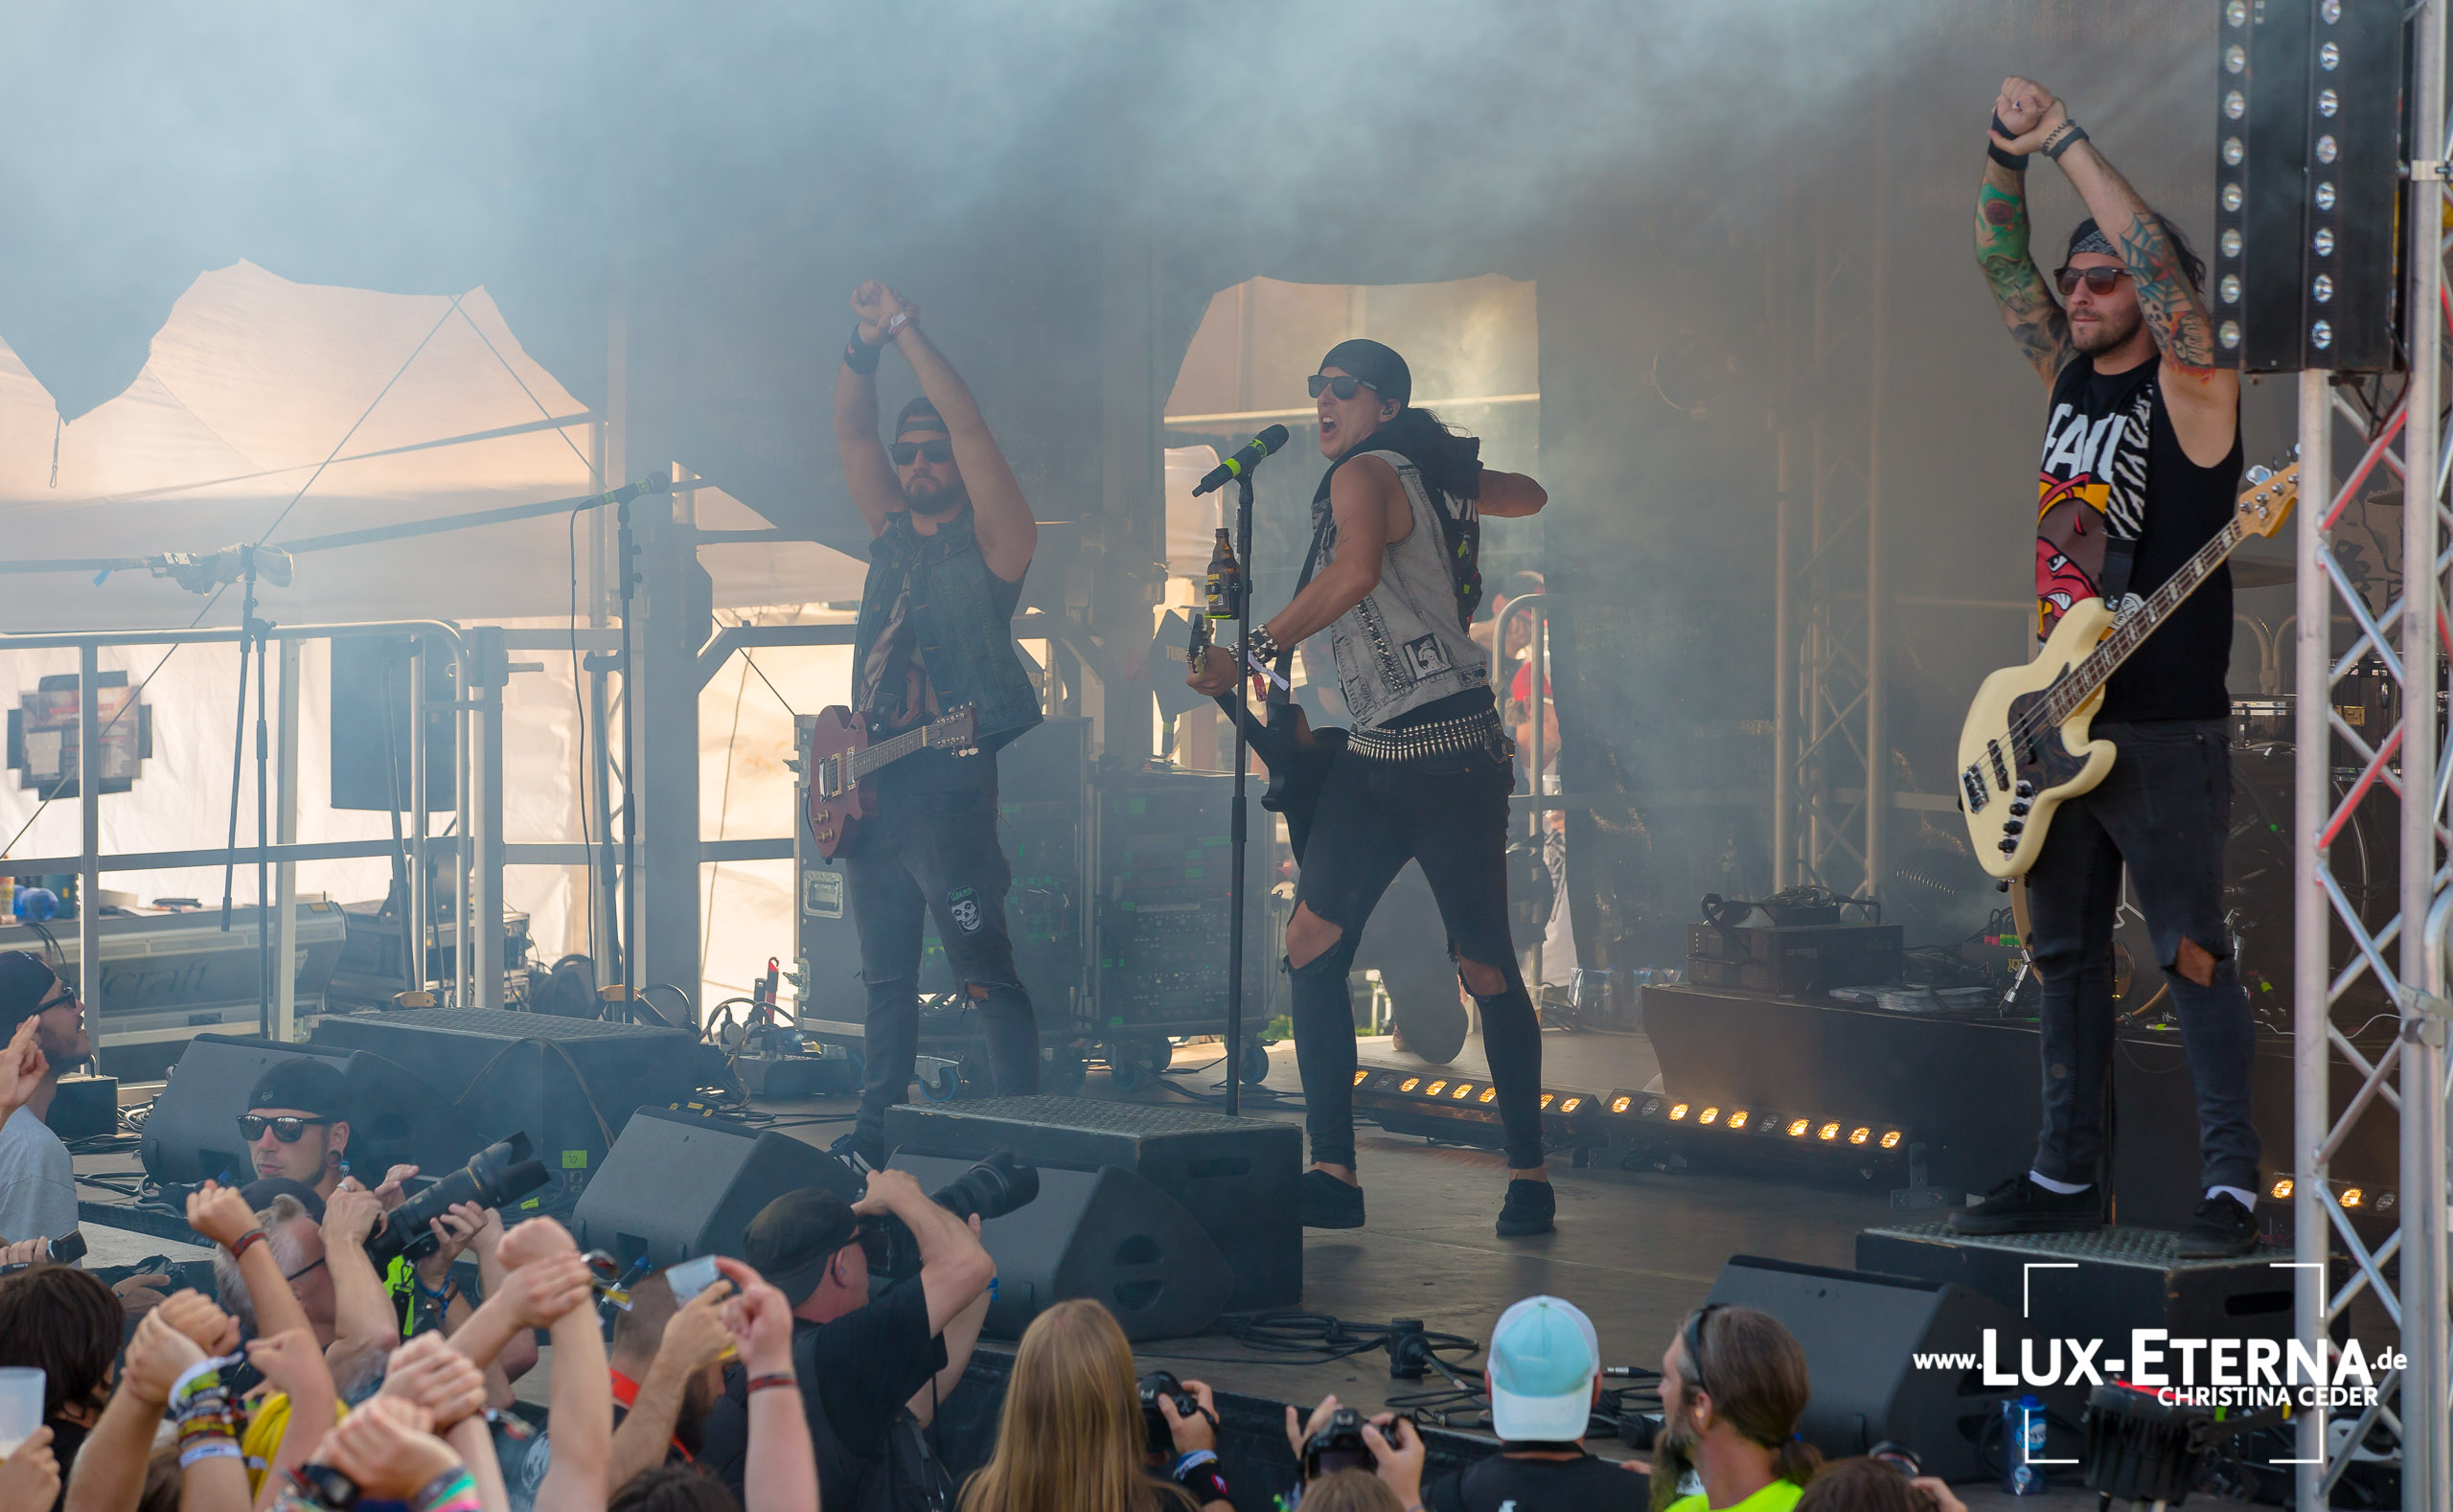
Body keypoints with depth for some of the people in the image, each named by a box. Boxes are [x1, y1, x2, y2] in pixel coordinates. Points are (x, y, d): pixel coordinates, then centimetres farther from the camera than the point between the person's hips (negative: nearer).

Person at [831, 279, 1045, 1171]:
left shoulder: (993, 539, -2)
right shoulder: (893, 531, 17)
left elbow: (970, 429, -13)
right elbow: (850, 431, 12)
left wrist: (907, 332, -12)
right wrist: (865, 347, -2)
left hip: (946, 786, -7)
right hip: (870, 785, 8)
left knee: (986, 972, -10)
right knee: (887, 978, 14)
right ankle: (876, 1134, 20)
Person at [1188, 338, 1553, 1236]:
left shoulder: (1364, 475, -10)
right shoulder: (1435, 476, 16)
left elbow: (1357, 572, -32)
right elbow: (1529, 495, 33)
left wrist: (1252, 654, -27)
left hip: (1451, 758, -9)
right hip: (1376, 757, 9)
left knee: (1484, 968, -1)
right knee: (1311, 941, -3)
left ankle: (1528, 1172, 10)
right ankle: (1332, 1172, -3)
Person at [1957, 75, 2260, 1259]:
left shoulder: (2189, 387, -7)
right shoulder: (2070, 380, 13)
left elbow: (2155, 258, -21)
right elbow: (2002, 265, 11)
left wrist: (2066, 140, -18)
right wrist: (2008, 155, -4)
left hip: (2165, 730, -8)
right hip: (2061, 719, 8)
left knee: (2193, 957, -7)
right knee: (2065, 953, 11)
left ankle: (2233, 1185, -5)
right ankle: (2067, 1174, 19)